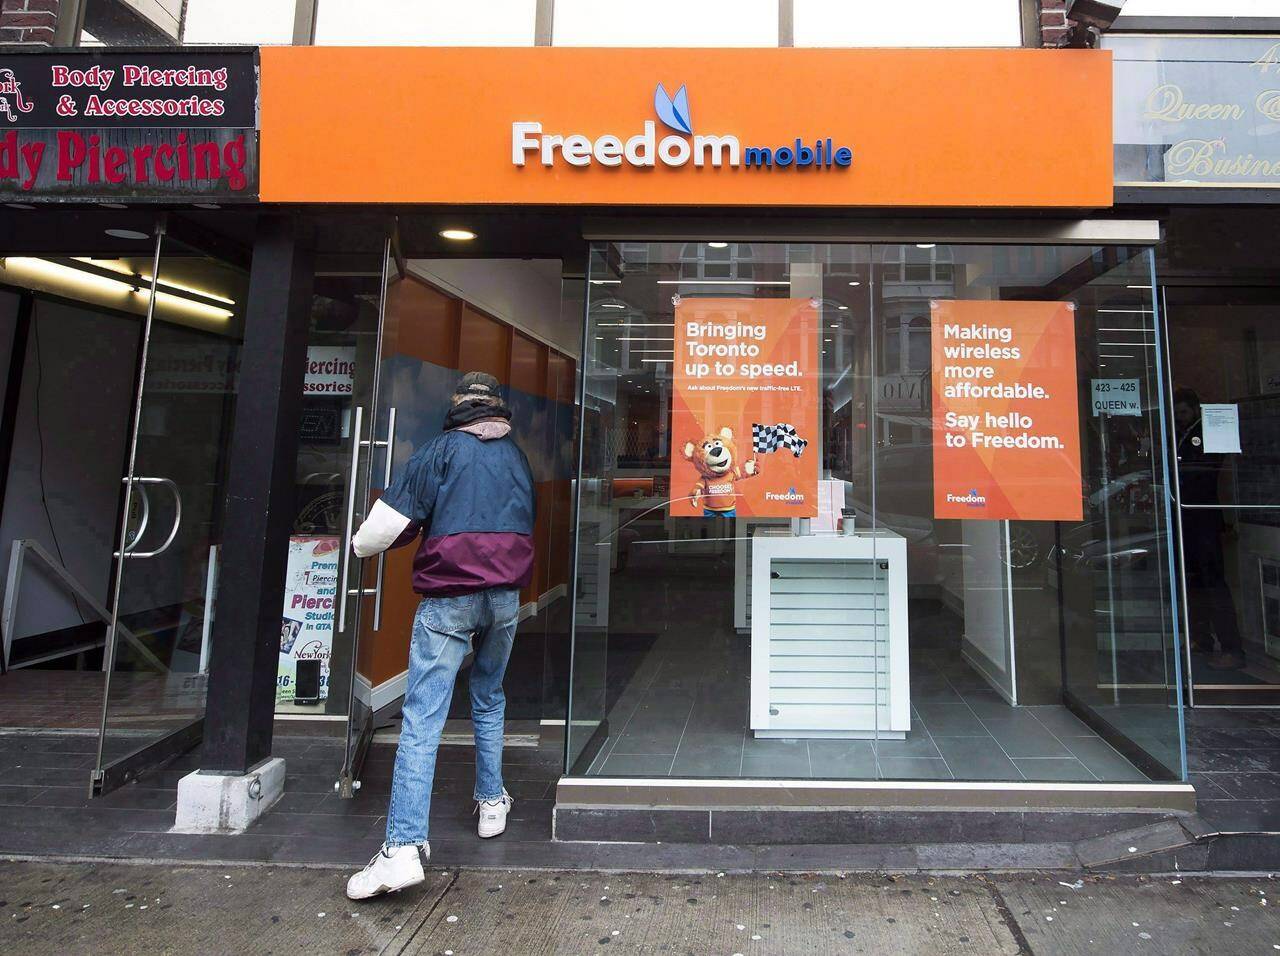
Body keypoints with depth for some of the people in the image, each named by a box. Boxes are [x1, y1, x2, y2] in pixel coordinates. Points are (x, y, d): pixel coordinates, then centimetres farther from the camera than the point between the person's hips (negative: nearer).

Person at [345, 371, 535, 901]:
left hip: (448, 595, -4)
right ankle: (492, 803, 31)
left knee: (422, 717, -5)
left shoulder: (441, 450, 0)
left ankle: (404, 846, -9)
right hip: (506, 594, 5)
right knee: (488, 701, 22)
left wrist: (362, 544, 16)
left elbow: (391, 520, -4)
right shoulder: (517, 455, 13)